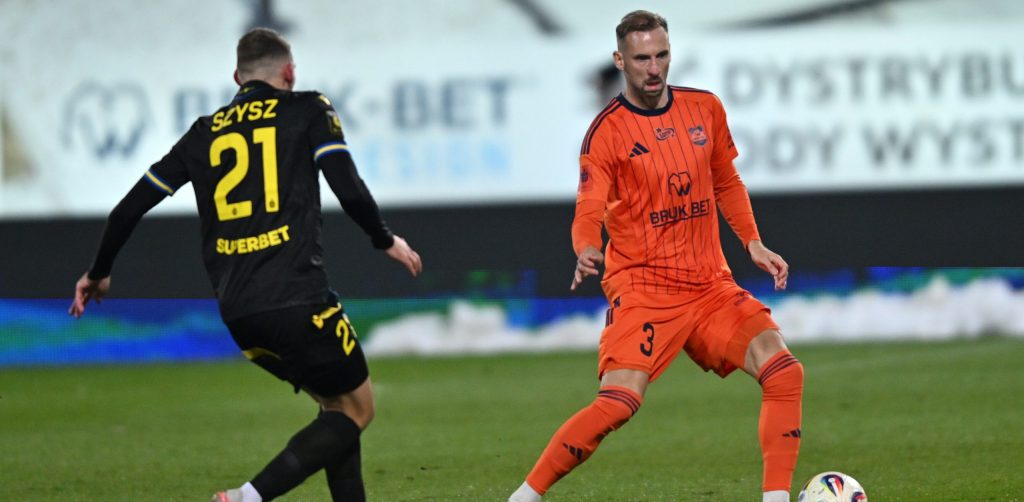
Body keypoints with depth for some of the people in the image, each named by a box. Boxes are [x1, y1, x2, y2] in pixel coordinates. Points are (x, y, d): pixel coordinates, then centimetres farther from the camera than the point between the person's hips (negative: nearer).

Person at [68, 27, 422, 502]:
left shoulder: (205, 132, 17)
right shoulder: (308, 111, 5)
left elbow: (130, 208, 18)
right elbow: (350, 192, -6)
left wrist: (98, 274, 32)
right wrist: (387, 241, 12)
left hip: (236, 315, 6)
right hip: (297, 300, -6)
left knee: (337, 403, 21)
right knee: (355, 408, 6)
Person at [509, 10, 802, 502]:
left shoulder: (705, 109, 8)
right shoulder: (607, 131, -8)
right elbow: (589, 212, -16)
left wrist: (753, 243, 10)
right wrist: (587, 253, -37)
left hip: (710, 284, 6)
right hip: (642, 286, -5)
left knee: (784, 372, -10)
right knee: (618, 403, -21)